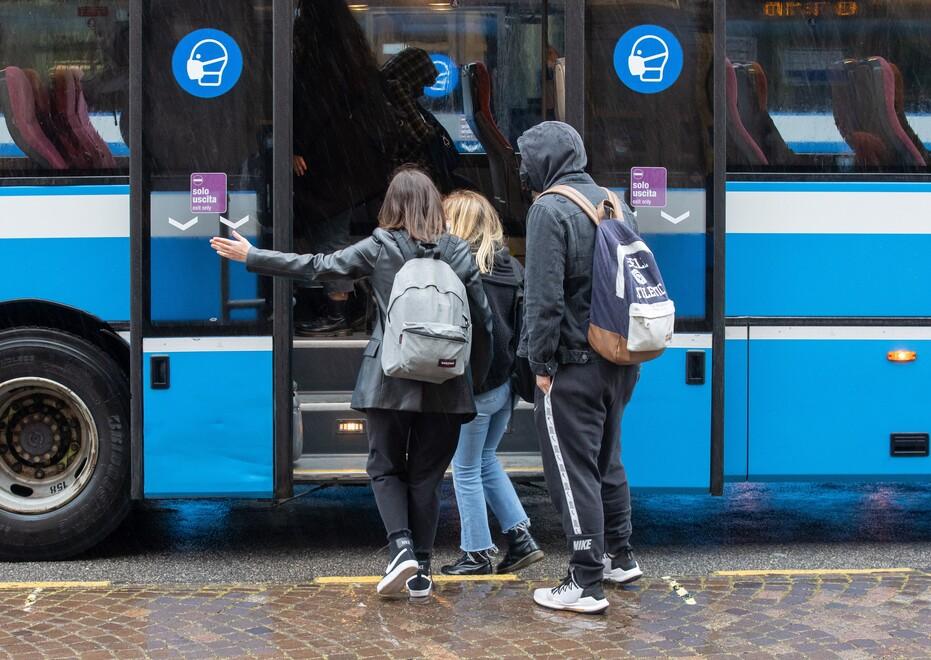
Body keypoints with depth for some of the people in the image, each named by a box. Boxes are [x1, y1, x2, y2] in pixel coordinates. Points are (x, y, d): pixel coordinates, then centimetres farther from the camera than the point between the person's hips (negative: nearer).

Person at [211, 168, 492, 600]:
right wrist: (475, 379, 12)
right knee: (426, 475, 10)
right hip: (444, 385, 2)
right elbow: (483, 319, 1)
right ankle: (420, 571, 10)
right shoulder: (457, 251, 0)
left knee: (386, 468, 12)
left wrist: (250, 257, 11)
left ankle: (401, 546, -9)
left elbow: (316, 267, 1)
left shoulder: (378, 248, -3)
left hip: (389, 381, -1)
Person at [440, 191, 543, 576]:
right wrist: (517, 368, 12)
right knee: (486, 460, 22)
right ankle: (520, 537, 16)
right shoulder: (512, 267, 6)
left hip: (474, 384, -7)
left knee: (466, 469, 7)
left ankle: (477, 553, 13)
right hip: (506, 382, 7)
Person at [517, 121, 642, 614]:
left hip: (573, 365, -8)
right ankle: (620, 558, 32)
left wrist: (541, 361, -11)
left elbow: (544, 296, -18)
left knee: (574, 472, -3)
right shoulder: (610, 202, 12)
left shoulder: (549, 210, -14)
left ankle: (586, 584, -1)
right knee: (608, 461, 21)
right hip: (618, 361, 8)